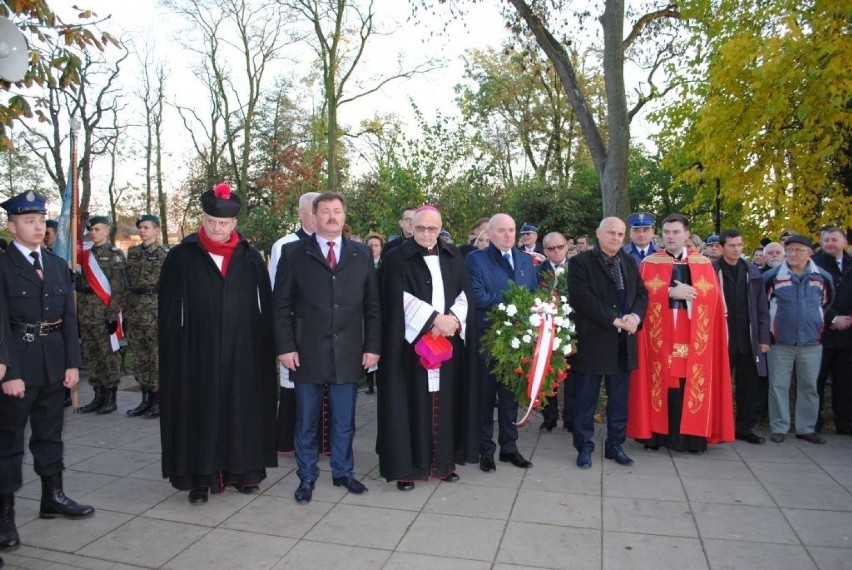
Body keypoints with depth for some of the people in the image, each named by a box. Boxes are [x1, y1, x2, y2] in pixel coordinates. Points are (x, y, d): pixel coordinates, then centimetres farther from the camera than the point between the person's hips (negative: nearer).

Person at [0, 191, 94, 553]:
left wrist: (72, 362, 4)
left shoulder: (58, 265, 10)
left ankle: (52, 497, 28)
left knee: (50, 432, 15)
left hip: (53, 363, 5)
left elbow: (69, 317, 9)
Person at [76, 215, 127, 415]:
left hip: (105, 314, -7)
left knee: (109, 355, -1)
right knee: (90, 356, 10)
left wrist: (113, 314, -16)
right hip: (86, 314, 7)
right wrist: (78, 312, 11)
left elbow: (119, 287, -10)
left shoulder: (115, 254, -4)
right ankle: (98, 396, 19)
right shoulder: (85, 255, 15)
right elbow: (79, 283, 17)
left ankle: (111, 398, 6)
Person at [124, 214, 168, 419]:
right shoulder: (132, 253, 14)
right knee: (139, 354, 10)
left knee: (157, 355, -2)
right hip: (135, 308, 7)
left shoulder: (164, 254, -4)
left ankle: (158, 400, 7)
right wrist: (127, 306, 13)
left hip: (155, 308, -6)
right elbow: (128, 280, 18)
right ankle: (146, 398, 19)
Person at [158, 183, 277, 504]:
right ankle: (200, 477, 16)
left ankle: (241, 470, 23)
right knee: (199, 411, 5)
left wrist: (265, 348, 0)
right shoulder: (181, 256, 0)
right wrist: (171, 349, -4)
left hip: (242, 350, 2)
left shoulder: (250, 258, 4)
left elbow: (265, 306, 5)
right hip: (197, 350, -1)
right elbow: (168, 309, 1)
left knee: (241, 409, 9)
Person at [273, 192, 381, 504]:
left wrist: (373, 346, 1)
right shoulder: (293, 253, 2)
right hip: (307, 352, -1)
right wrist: (285, 346, -7)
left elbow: (372, 305, 6)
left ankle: (343, 472, 29)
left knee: (344, 420, 11)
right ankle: (307, 477, 26)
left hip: (348, 353, 2)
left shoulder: (362, 254, 7)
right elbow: (281, 305, 0)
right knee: (306, 421, 11)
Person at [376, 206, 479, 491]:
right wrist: (435, 319, -16)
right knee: (412, 402, 0)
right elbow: (401, 299, -12)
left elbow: (465, 293, 6)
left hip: (448, 343, 4)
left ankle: (444, 461, 19)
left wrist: (452, 319, -12)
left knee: (445, 401, 8)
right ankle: (406, 465, 9)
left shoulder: (454, 257, 10)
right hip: (412, 343, -3)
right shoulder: (396, 259, -2)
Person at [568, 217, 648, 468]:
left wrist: (635, 316, -10)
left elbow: (642, 293, 11)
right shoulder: (580, 262, -5)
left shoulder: (629, 262, 14)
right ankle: (584, 448, 15)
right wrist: (615, 320, -18)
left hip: (623, 342, 6)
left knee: (619, 400, 13)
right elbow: (582, 298, -16)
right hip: (592, 341, -5)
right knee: (586, 400, 4)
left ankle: (615, 445, 25)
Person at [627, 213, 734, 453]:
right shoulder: (649, 263, 5)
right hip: (660, 333, -1)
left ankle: (693, 435, 10)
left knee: (692, 384, 1)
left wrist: (688, 292, -12)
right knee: (661, 383, 0)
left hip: (694, 334, 1)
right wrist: (671, 292, -16)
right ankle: (656, 433, 7)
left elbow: (713, 294, 2)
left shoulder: (703, 263, 11)